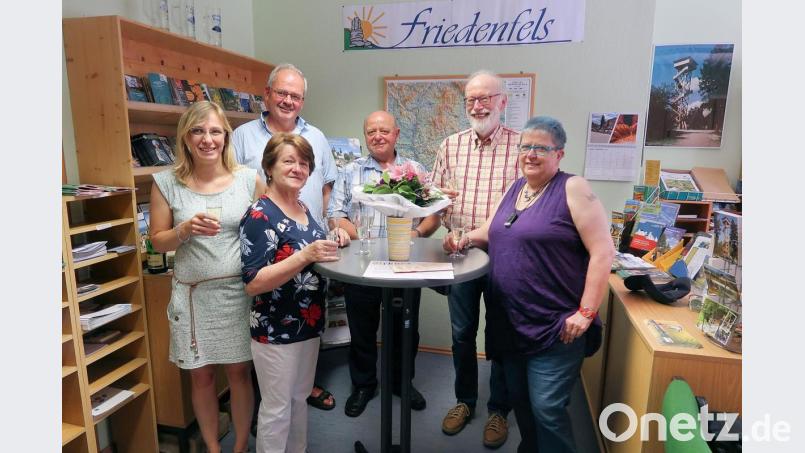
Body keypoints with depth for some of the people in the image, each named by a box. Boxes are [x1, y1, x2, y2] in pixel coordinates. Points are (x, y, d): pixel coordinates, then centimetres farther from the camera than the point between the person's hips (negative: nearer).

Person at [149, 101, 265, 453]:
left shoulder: (249, 179, -4)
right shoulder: (166, 183, -3)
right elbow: (157, 241, 2)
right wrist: (186, 230, -18)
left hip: (239, 290, 0)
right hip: (192, 294, 1)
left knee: (239, 372, 12)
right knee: (201, 376, 14)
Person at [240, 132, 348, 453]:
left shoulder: (304, 209, 6)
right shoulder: (259, 215, -18)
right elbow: (253, 284, -23)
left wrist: (331, 243, -1)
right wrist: (306, 256, -31)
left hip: (309, 323, 8)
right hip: (275, 329, -7)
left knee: (299, 399, 23)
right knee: (277, 408, 10)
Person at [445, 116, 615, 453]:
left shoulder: (573, 189, -11)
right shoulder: (514, 188, 10)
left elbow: (602, 252, -15)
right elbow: (492, 232, 18)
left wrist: (586, 313, -18)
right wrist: (467, 238, -3)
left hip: (556, 327, -7)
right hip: (512, 322, 7)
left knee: (546, 408, -1)